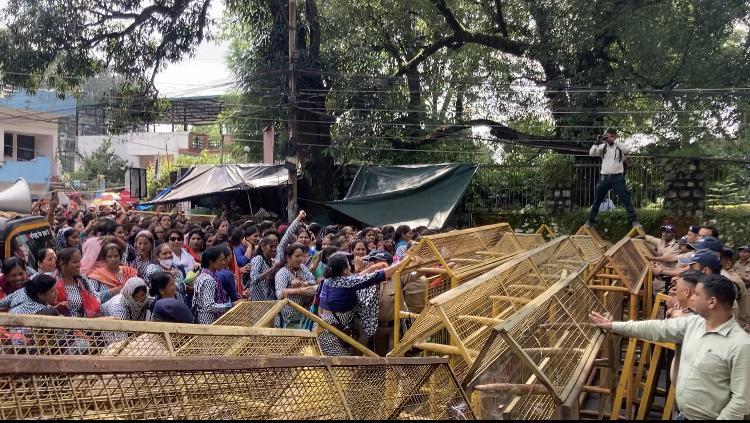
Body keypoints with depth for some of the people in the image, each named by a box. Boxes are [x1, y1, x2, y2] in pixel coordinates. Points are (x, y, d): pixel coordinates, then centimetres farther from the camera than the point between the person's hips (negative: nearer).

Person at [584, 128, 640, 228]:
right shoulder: (603, 147, 7)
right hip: (605, 178, 3)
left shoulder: (619, 147, 0)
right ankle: (590, 220, 19)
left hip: (617, 177, -3)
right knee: (597, 200, 9)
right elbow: (591, 153, -3)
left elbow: (628, 150, -21)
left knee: (626, 199, -8)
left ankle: (634, 220, -7)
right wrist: (598, 142, -15)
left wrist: (614, 141, -23)